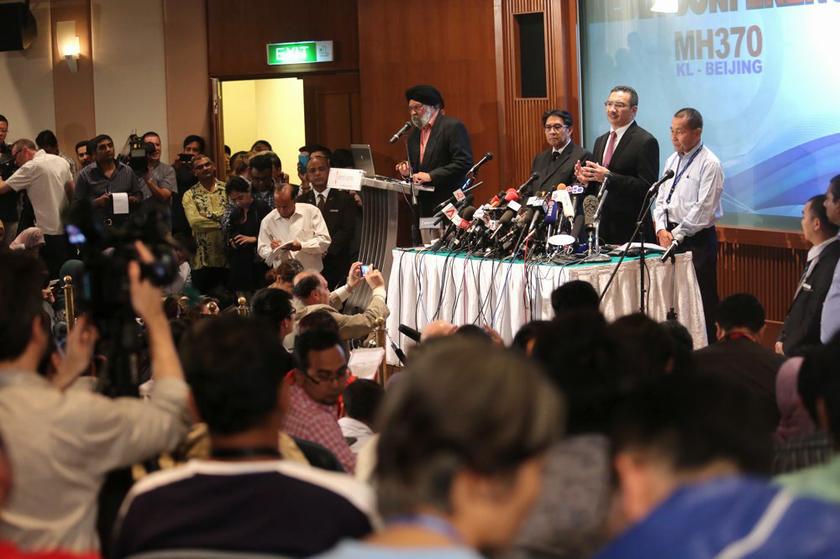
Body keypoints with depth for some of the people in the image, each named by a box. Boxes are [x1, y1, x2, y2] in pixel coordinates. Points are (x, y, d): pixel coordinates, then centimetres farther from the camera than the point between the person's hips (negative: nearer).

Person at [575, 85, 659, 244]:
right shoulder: (600, 141, 17)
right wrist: (586, 179, -1)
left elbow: (647, 186, -16)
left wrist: (609, 177, -21)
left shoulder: (646, 142, -8)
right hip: (603, 227, 6)